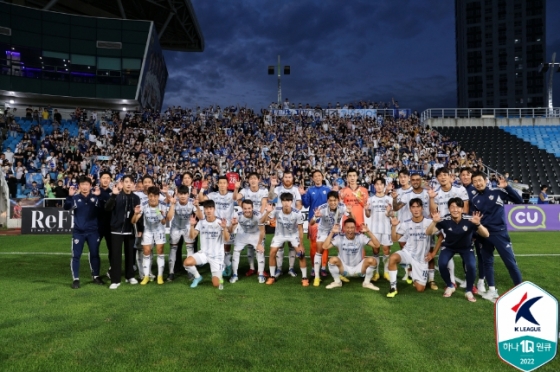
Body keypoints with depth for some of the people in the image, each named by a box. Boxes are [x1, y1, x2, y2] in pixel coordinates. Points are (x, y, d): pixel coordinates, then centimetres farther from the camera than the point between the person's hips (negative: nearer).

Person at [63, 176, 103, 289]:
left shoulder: (95, 197, -2)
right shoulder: (75, 198, -2)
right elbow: (67, 207, -17)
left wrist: (98, 196, -32)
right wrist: (70, 196, -33)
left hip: (93, 231, 1)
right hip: (78, 231, -1)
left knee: (95, 254, 9)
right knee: (76, 255, 2)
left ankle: (96, 276, 22)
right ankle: (75, 279, 12)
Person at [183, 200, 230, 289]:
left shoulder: (220, 222, -10)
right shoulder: (201, 222, 0)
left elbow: (227, 239, -19)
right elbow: (192, 237, -4)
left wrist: (224, 228, -37)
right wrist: (192, 225, -21)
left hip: (217, 256, -3)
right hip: (203, 253, 3)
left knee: (216, 284, -12)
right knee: (187, 262, -27)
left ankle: (219, 277, 27)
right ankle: (197, 277, 4)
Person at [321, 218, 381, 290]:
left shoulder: (361, 237, -9)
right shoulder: (339, 238, -10)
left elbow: (377, 245, -18)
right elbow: (325, 247, -21)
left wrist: (368, 232, -26)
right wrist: (332, 232, -24)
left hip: (358, 268, 1)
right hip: (344, 268, 0)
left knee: (372, 260, -26)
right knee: (333, 260, -31)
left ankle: (367, 282, 0)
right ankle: (337, 282, -2)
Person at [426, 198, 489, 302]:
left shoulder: (469, 220, -28)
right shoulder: (444, 220, -27)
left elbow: (486, 235, -32)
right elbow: (428, 233, -33)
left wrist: (478, 224, -52)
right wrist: (434, 222, -53)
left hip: (466, 247, 0)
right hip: (449, 246, 0)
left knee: (471, 266, -25)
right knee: (441, 264, -24)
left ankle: (469, 291, 3)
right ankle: (450, 286, 6)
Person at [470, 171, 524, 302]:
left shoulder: (497, 192, -5)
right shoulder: (475, 199, 5)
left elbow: (519, 200, -10)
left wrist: (507, 187, -20)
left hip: (499, 232, -4)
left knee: (510, 262, -2)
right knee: (487, 262, 9)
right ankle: (492, 290, 19)